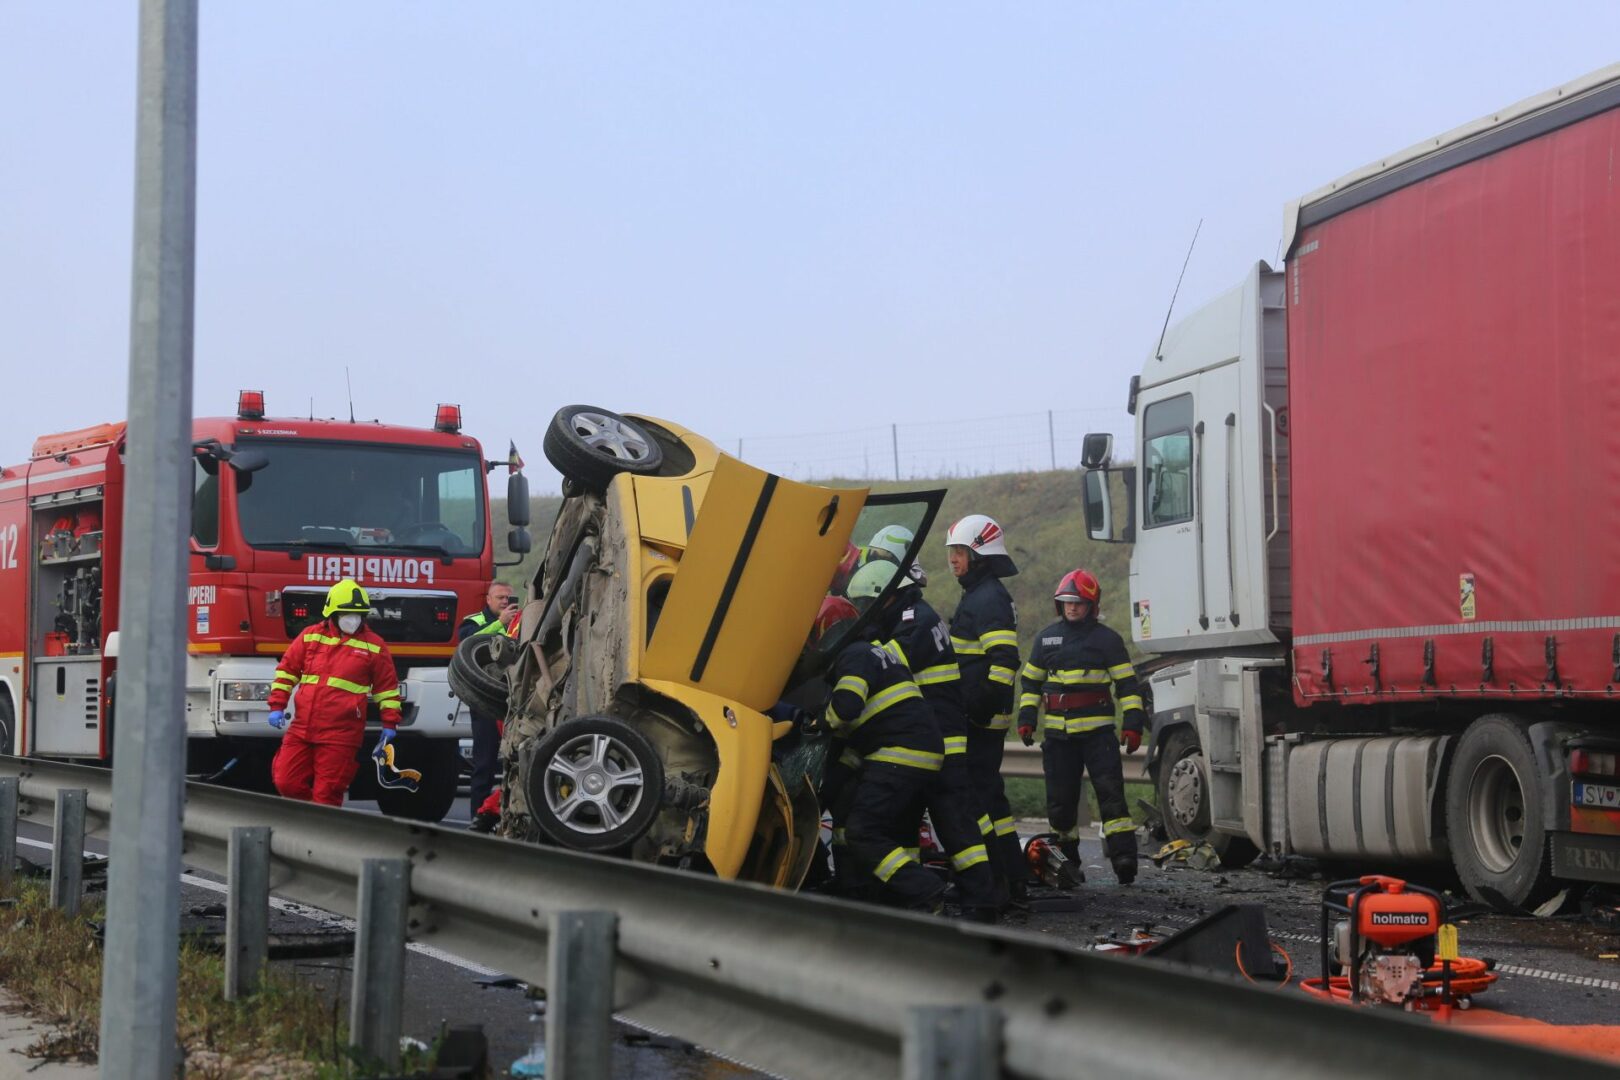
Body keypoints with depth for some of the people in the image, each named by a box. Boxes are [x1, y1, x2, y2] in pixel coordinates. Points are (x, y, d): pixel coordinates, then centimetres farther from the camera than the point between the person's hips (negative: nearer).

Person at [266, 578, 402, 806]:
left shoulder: (374, 646, 3)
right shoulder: (310, 636, 8)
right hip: (301, 730, 3)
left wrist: (389, 724, 7)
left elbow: (387, 687, 10)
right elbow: (286, 671, 15)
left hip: (340, 735, -3)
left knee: (326, 794, -4)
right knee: (286, 782, 1)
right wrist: (277, 706, 7)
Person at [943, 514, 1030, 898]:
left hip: (981, 717, -11)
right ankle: (1014, 877, 19)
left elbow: (1004, 659, -23)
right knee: (988, 791, 14)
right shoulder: (976, 595, 21)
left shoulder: (989, 598, -13)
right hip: (979, 716, 11)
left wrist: (984, 704, -25)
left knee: (977, 793, -11)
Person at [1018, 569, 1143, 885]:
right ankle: (1066, 858, 23)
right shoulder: (1047, 638, 14)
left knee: (1111, 793, -13)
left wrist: (1133, 724, -7)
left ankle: (1124, 857, -18)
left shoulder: (1107, 639, 3)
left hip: (1097, 731, -4)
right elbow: (1031, 681, 21)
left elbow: (1126, 684, 1)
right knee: (1060, 800, 6)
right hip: (1057, 734, 4)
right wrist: (1026, 718, 10)